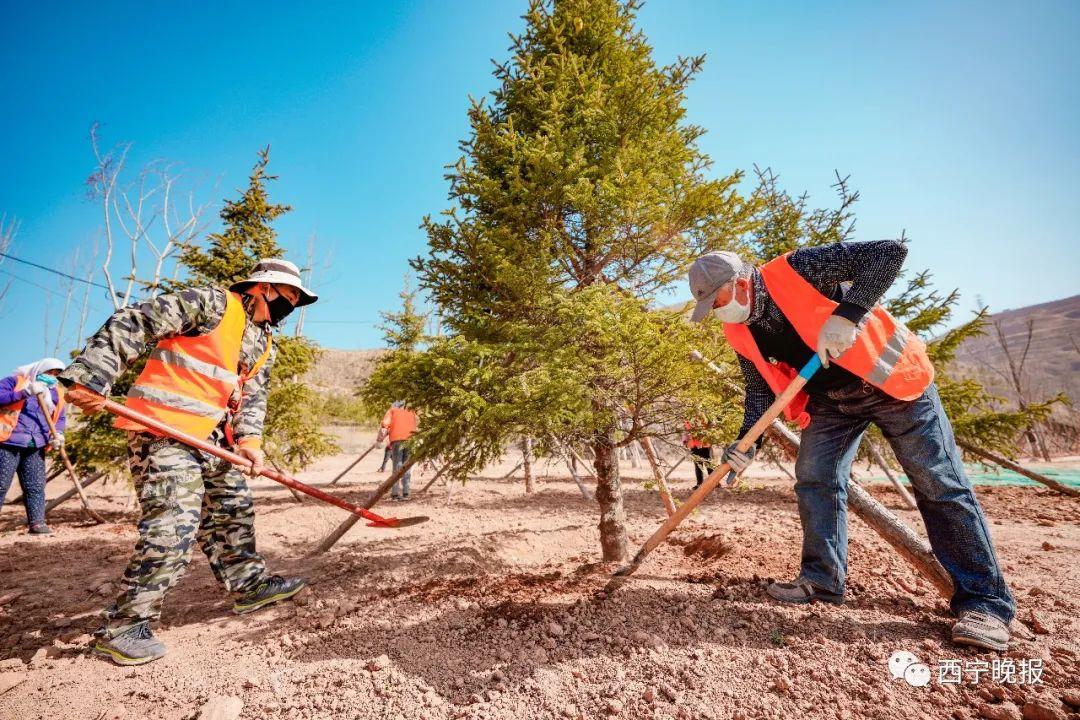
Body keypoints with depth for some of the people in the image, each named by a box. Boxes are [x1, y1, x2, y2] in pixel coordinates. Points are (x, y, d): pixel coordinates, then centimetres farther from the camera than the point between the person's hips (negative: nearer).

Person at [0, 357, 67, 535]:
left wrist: (58, 433, 4)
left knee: (36, 486, 1)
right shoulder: (16, 381, 1)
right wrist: (25, 392, -23)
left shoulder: (55, 393, 15)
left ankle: (37, 522, 3)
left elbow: (60, 417, 22)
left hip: (36, 447, 4)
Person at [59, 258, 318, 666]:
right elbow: (132, 325, -14)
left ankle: (248, 583, 31)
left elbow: (254, 396, 11)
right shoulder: (212, 302, -10)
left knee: (232, 510, 15)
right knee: (173, 526, -12)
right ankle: (122, 628, 3)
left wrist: (249, 439, -5)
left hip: (212, 438, 9)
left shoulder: (264, 343, 14)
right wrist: (91, 377, -21)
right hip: (162, 429, -9)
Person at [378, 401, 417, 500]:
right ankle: (405, 493, 7)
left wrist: (380, 439, 6)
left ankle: (395, 493, 0)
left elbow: (384, 424, 2)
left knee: (397, 467, 3)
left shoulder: (392, 410, 17)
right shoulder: (411, 412, 27)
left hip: (397, 440, -2)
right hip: (410, 440, 2)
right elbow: (415, 426, 15)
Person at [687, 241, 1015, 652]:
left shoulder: (796, 269, -24)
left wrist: (846, 315, -37)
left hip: (888, 378, -5)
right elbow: (760, 390, 2)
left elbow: (889, 252, -25)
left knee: (939, 484, -2)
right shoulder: (740, 334, -6)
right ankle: (822, 580, 13)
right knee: (814, 480, 0)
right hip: (830, 399, 6)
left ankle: (984, 602, 9)